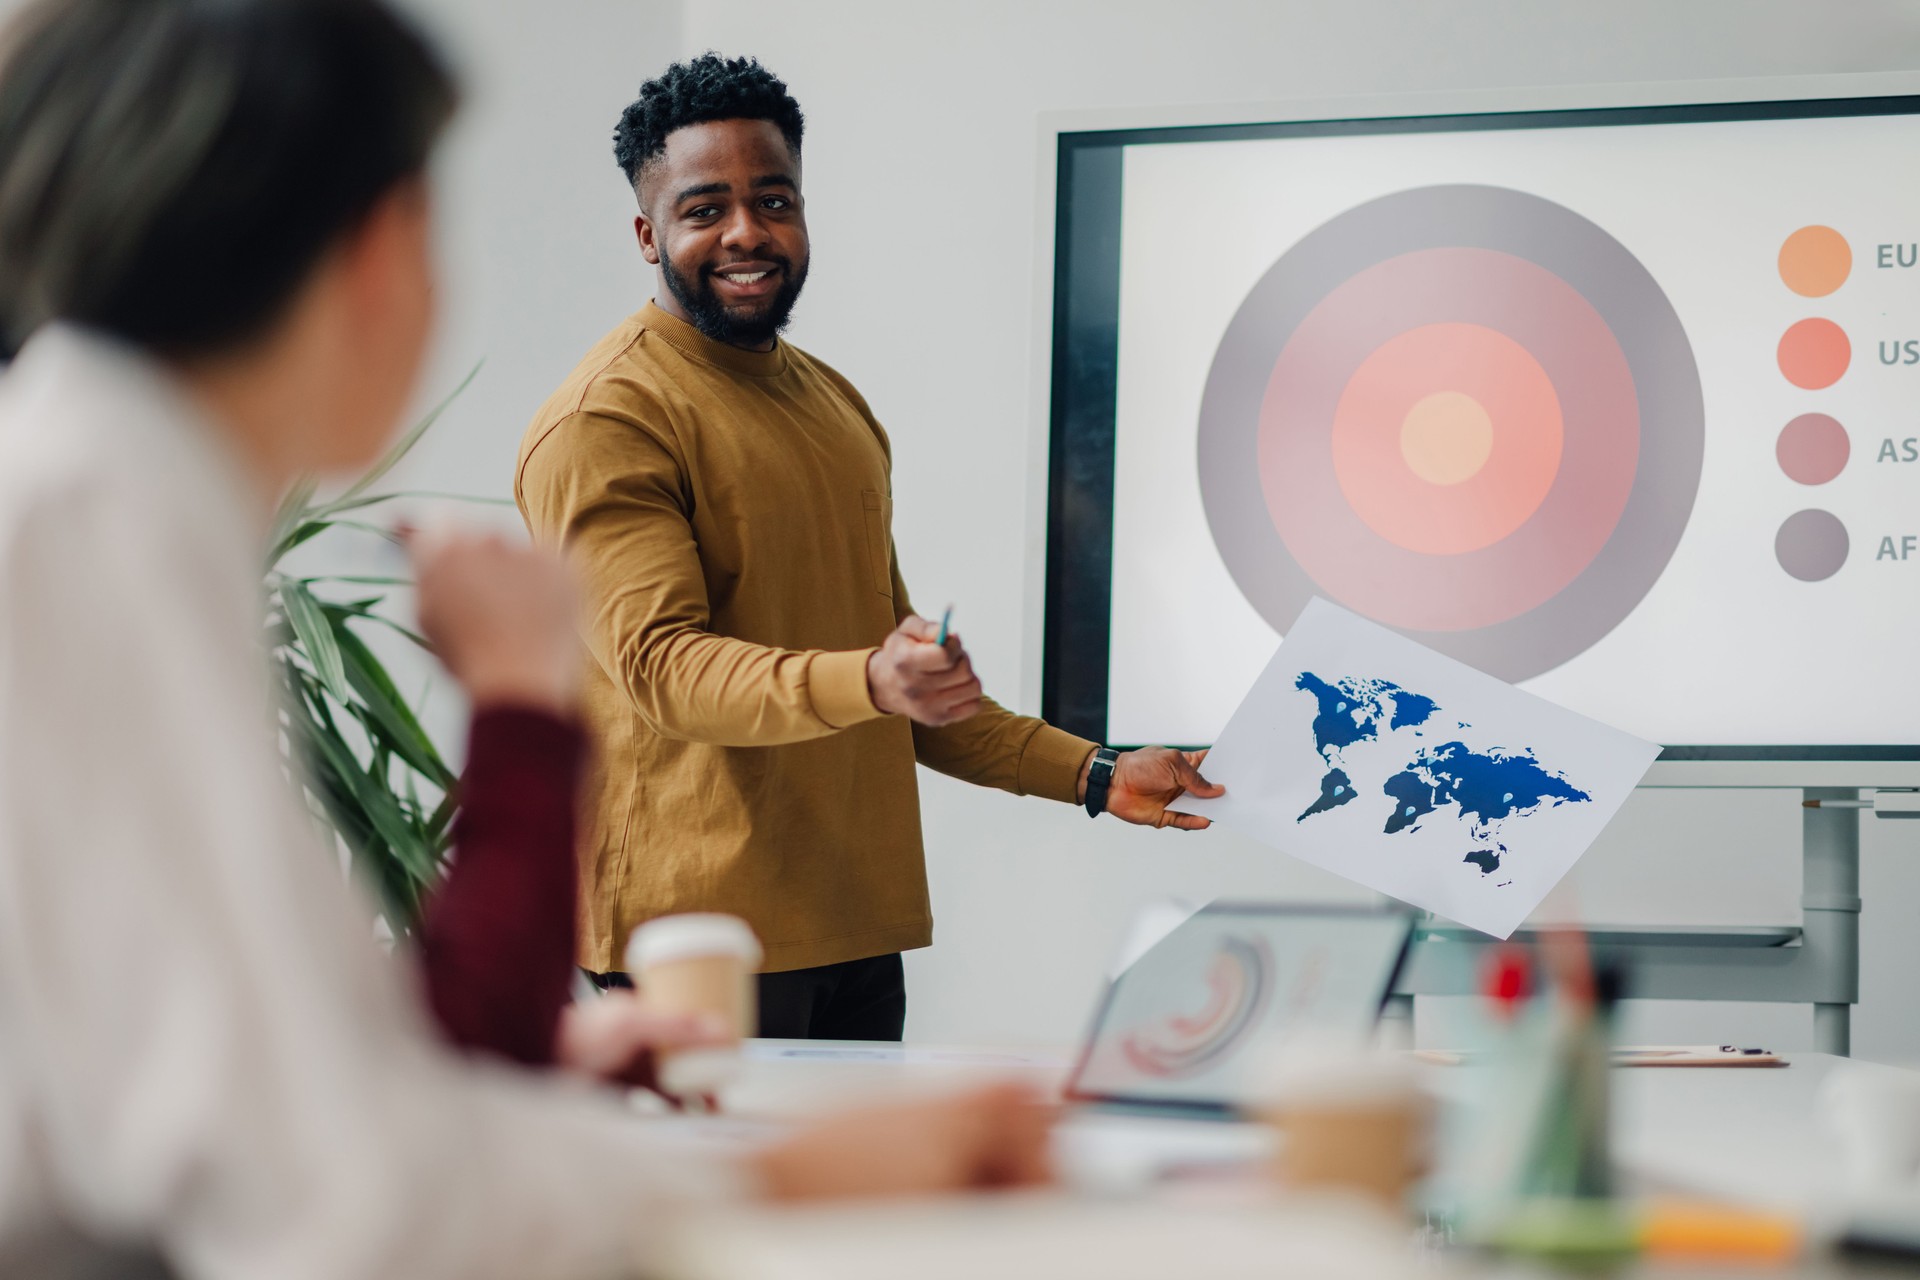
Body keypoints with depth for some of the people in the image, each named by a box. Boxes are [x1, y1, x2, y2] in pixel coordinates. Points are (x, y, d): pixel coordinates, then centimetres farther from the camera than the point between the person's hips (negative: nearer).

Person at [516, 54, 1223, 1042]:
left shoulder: (836, 404, 21)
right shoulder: (606, 421, -7)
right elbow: (658, 660, -19)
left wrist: (1089, 776, 21)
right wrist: (870, 683, -34)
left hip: (857, 929, 7)